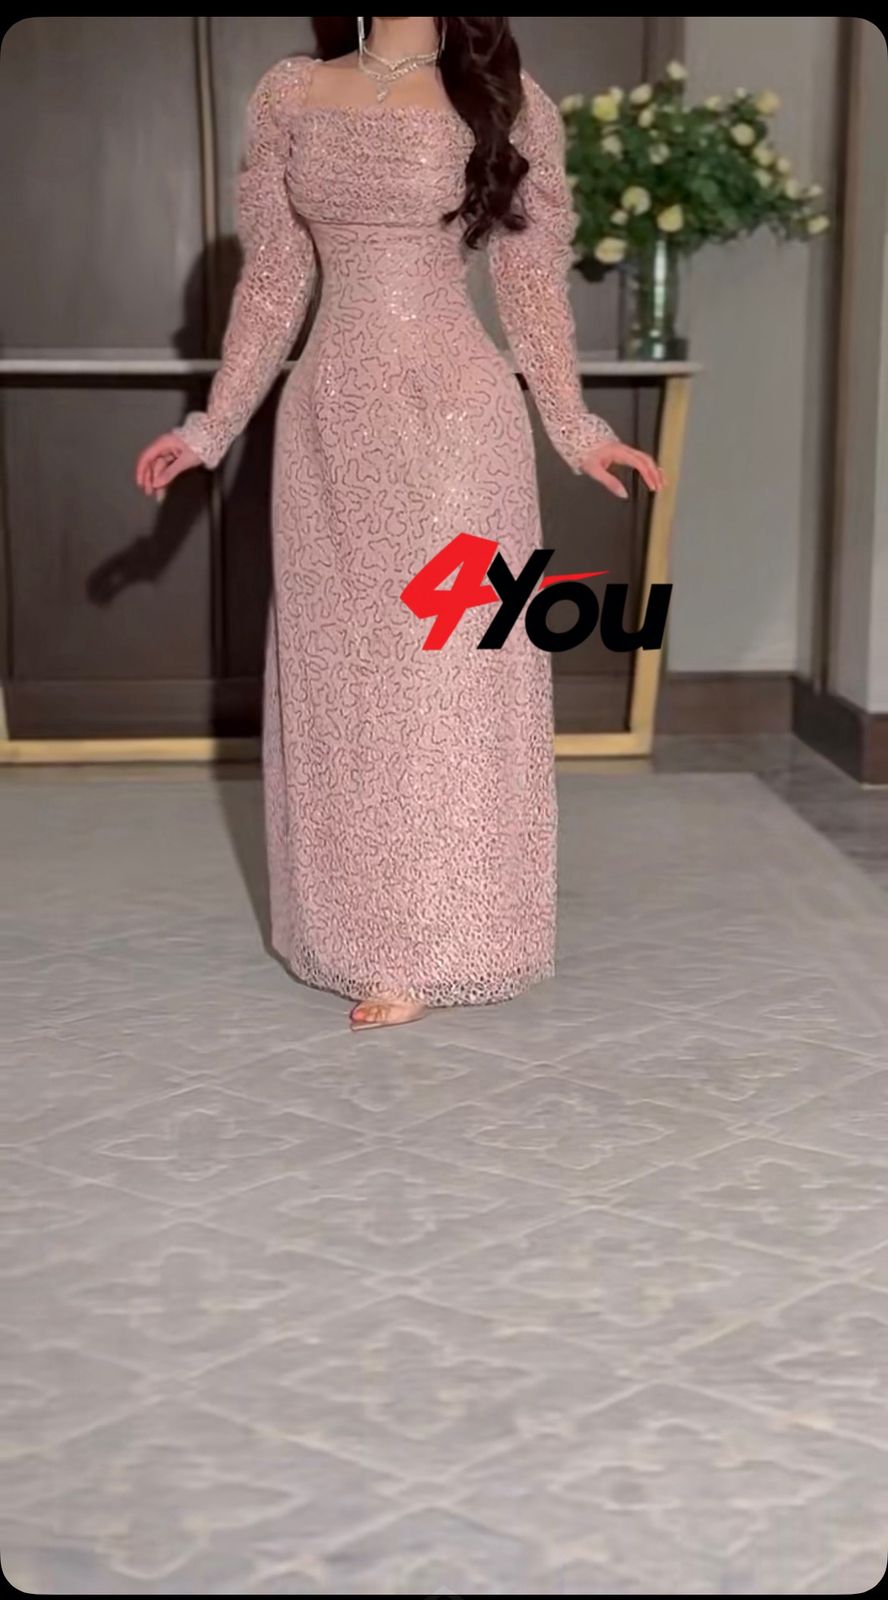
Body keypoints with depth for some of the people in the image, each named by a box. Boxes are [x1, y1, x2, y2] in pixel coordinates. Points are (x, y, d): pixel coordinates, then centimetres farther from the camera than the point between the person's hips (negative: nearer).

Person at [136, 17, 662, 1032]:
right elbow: (273, 281, 10)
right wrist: (211, 427, 8)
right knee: (339, 669, 7)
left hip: (455, 416, -3)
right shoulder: (288, 97, 7)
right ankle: (362, 927, 19)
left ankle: (430, 947, 6)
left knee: (444, 664, -1)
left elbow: (530, 285, 4)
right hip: (330, 421, 3)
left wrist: (576, 430, 2)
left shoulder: (505, 101, 0)